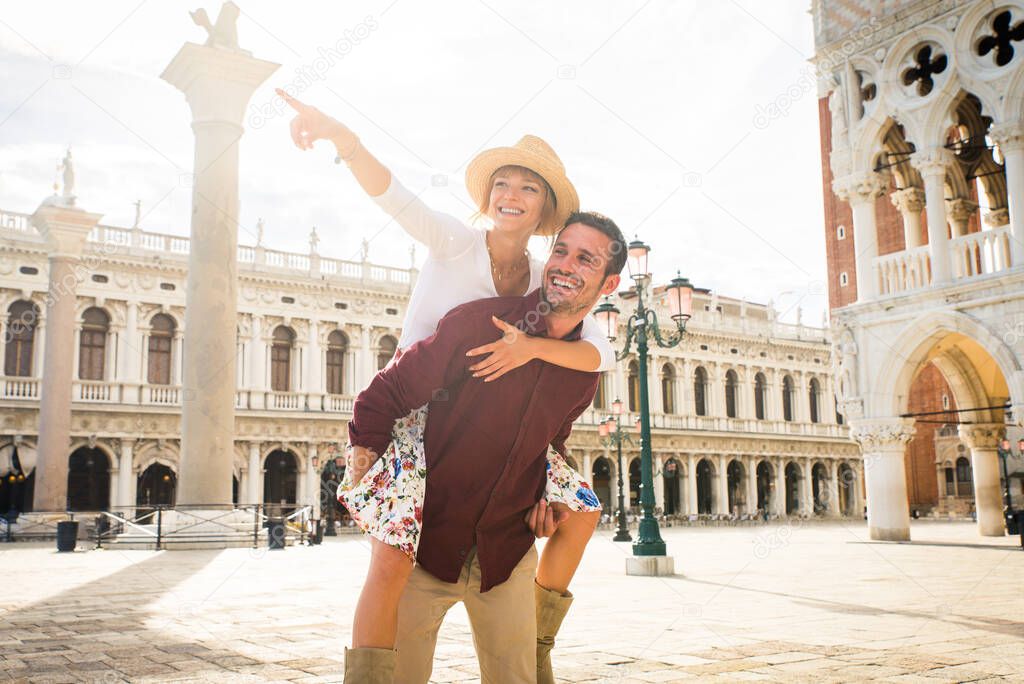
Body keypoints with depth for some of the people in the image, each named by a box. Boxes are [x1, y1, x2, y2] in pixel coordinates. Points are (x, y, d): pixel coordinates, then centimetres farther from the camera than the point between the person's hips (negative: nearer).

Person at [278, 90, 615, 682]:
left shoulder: (546, 283, 1)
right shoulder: (457, 244, -10)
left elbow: (603, 354, -13)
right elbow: (392, 194, -28)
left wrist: (533, 347, -32)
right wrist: (343, 139, -47)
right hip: (416, 417, -5)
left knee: (582, 510, 6)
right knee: (392, 562, -22)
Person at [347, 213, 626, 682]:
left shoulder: (584, 371, 3)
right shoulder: (479, 322, -13)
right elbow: (385, 394, -8)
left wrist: (546, 496, 7)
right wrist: (366, 462, -17)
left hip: (507, 552, 4)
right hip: (424, 540, -4)